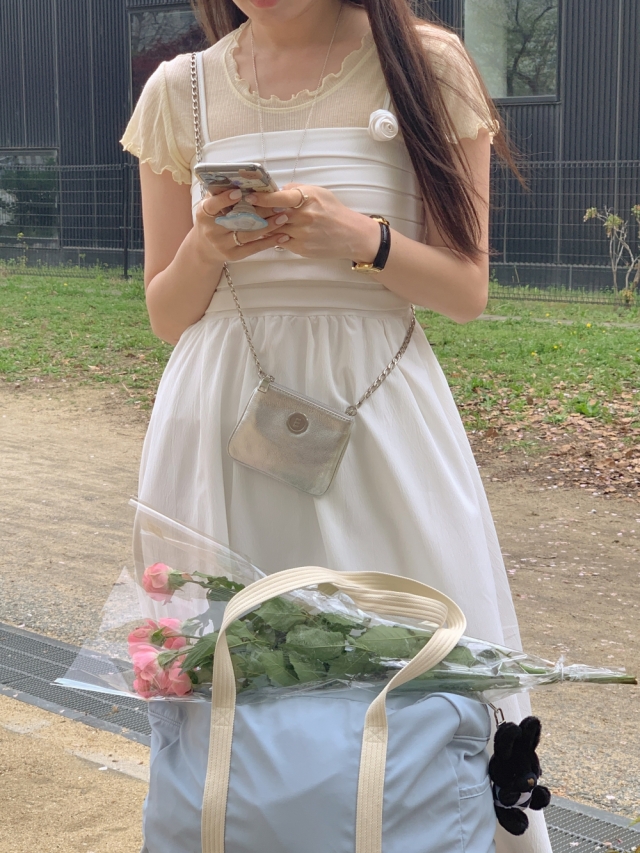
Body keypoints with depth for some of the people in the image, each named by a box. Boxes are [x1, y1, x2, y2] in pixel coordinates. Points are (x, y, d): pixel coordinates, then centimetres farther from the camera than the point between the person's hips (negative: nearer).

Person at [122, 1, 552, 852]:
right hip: (223, 421, 2)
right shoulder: (181, 91, 6)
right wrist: (207, 246, -11)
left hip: (381, 418, -1)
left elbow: (468, 291, 1)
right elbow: (166, 315, 10)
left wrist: (360, 238, -16)